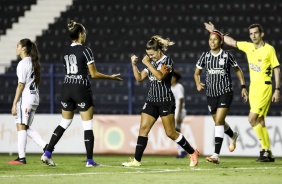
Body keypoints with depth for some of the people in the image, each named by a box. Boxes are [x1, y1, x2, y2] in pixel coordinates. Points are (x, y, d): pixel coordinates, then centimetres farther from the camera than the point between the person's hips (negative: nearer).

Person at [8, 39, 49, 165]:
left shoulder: (22, 63, -11)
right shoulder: (34, 62, 15)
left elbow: (21, 85, -15)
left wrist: (14, 103, -13)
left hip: (25, 98, -9)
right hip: (35, 97, 9)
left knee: (21, 126, -6)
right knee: (26, 128, 14)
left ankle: (21, 157, -7)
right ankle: (45, 146, 0)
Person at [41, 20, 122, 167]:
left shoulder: (66, 52, 9)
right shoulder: (85, 50, -10)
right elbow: (94, 74, -9)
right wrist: (111, 77, 3)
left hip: (66, 88, 6)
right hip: (81, 89, -6)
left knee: (64, 123, 16)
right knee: (87, 126, 1)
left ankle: (47, 154, 8)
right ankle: (89, 160, -1)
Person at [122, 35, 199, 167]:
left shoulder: (167, 61, -9)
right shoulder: (152, 62, 12)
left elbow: (160, 76, -26)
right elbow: (139, 78, 13)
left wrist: (147, 64, -22)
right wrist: (134, 65, 0)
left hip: (165, 101, -7)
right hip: (152, 101, 7)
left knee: (171, 133, -4)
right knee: (143, 129, -4)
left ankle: (193, 153, 12)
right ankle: (136, 160, -4)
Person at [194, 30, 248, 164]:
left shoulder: (227, 56, -5)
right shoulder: (205, 56, 2)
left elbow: (238, 70, 8)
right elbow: (196, 73, 11)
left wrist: (243, 86, 3)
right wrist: (198, 83, -8)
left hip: (225, 93, -4)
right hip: (211, 93, 4)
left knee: (218, 121, -17)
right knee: (219, 122, 18)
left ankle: (216, 155, -22)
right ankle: (233, 136, 53)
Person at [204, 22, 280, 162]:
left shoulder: (269, 49, -7)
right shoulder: (248, 47, 8)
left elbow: (276, 69, -6)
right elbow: (231, 42, 18)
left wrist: (277, 90, -9)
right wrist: (215, 32, 18)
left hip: (264, 86, -6)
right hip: (253, 87, 6)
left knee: (252, 118, -16)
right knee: (260, 121, 6)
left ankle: (265, 149, -8)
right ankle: (268, 153, 10)